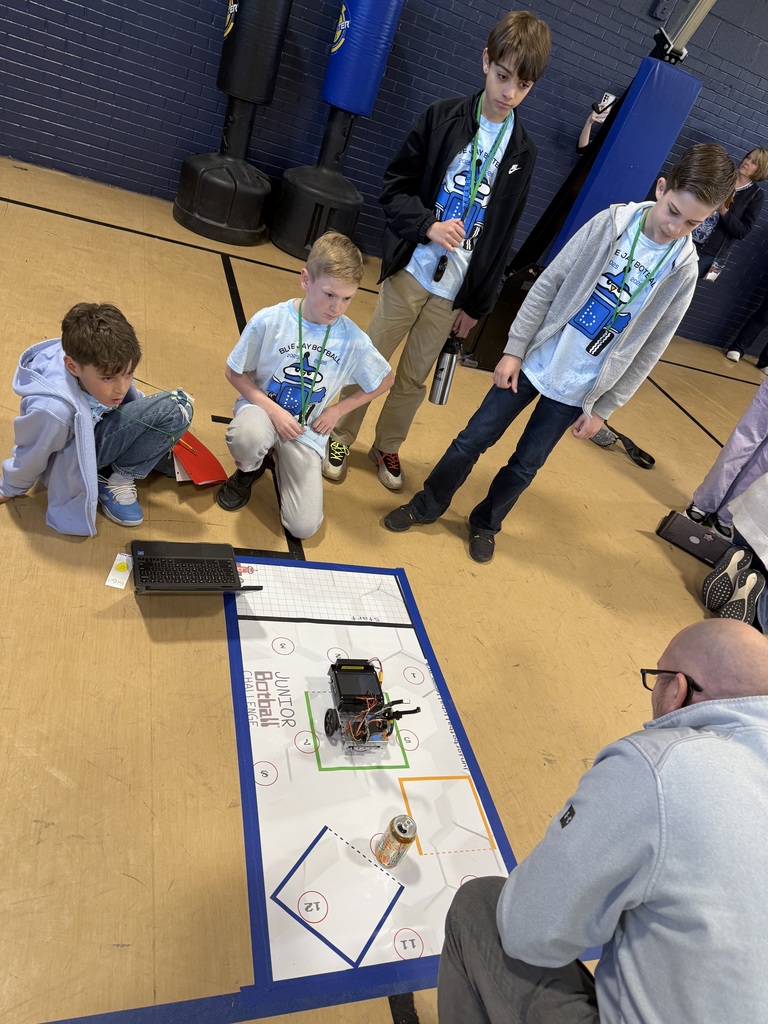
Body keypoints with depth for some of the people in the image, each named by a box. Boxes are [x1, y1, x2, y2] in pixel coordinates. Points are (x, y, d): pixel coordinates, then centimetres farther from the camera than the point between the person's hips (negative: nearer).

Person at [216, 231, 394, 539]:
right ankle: (248, 470, -1)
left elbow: (385, 381, 3)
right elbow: (234, 372, -6)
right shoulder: (268, 321, -18)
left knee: (304, 527, -10)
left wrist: (337, 410, -4)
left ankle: (281, 459, 20)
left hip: (306, 430, 1)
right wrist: (272, 410, -19)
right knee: (247, 437, -41)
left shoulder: (354, 340, -15)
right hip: (262, 406, -1)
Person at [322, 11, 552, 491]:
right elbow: (394, 187, -1)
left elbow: (503, 236, 7)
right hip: (411, 271, -2)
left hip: (456, 289, 2)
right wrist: (428, 224, -20)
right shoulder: (442, 118, -3)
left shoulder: (523, 152, 4)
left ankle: (387, 446, 31)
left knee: (416, 378, 11)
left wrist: (478, 302, 5)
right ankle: (341, 438, 25)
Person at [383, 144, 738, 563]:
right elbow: (548, 284, -5)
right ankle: (428, 504, 28)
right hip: (534, 360, 0)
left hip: (577, 388, 0)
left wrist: (603, 408, -2)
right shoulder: (611, 222, -9)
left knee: (525, 465, 10)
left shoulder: (683, 271, -7)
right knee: (474, 438, 6)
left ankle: (485, 522, 36)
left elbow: (648, 349, -2)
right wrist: (514, 349, -7)